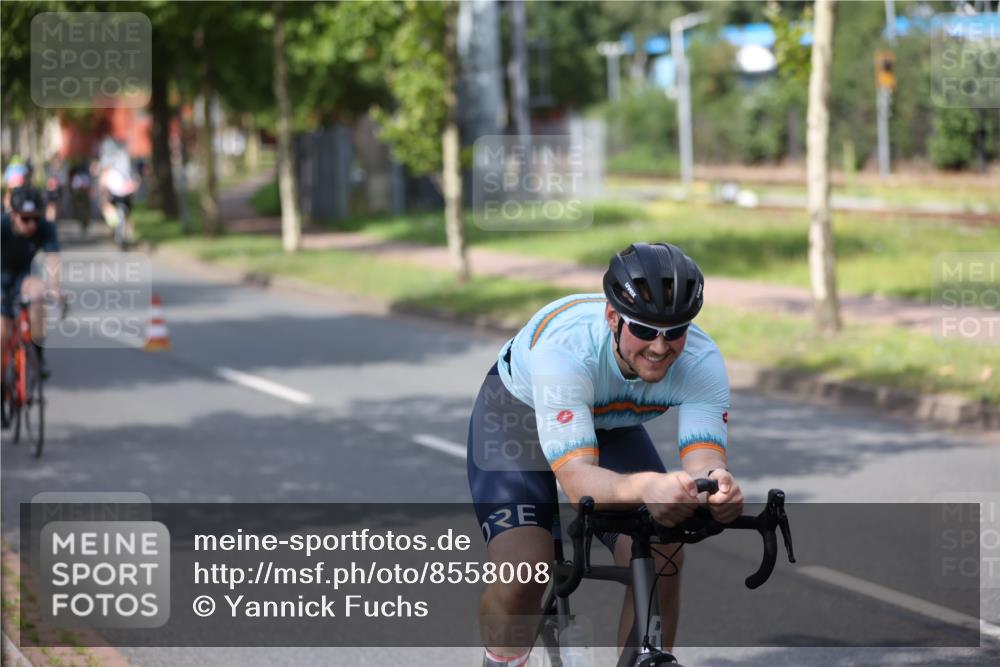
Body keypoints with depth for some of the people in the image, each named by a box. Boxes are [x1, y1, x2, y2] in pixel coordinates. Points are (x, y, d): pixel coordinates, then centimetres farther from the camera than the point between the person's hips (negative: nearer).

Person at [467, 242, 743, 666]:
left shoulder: (701, 361, -30)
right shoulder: (565, 348, -42)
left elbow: (704, 457, -38)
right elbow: (578, 479, -50)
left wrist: (718, 485, -64)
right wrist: (644, 486, -71)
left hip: (611, 426, 4)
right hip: (519, 415, -4)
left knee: (662, 560, -17)